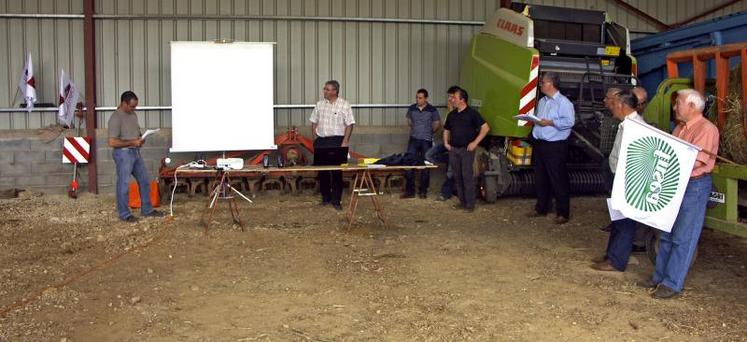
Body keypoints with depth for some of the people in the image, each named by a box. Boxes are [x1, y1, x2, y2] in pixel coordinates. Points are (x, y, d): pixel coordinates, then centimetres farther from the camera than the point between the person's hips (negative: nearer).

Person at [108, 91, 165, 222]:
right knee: (124, 184, 0)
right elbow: (112, 142, -22)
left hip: (136, 152, 9)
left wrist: (140, 139, 2)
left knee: (144, 180, 13)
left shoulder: (133, 115, 9)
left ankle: (147, 210, 24)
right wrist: (132, 142, -19)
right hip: (123, 154, -9)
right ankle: (124, 214, 11)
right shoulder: (116, 118, -18)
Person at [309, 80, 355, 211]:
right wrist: (315, 139, 6)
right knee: (322, 170, 8)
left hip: (337, 141, -4)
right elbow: (314, 122, 14)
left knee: (337, 171, -1)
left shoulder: (344, 105, -4)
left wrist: (345, 142, -11)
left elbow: (349, 125, -5)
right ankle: (325, 197, 21)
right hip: (321, 140, 4)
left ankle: (336, 200, 7)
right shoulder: (319, 104, 9)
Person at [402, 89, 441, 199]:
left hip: (426, 141, -2)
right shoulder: (411, 109, 3)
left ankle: (423, 191, 15)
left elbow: (437, 125, 6)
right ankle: (410, 191, 6)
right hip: (413, 140, 2)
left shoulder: (432, 110, -5)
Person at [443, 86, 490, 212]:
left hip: (467, 150, -6)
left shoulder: (472, 113, -6)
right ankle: (462, 202, 17)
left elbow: (485, 128, -10)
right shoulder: (451, 115, 13)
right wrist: (446, 143, 11)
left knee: (467, 176, -7)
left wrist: (475, 142, -14)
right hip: (453, 150, 6)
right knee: (457, 177, 9)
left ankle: (470, 204, -3)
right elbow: (446, 130, 27)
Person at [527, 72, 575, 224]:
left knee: (558, 180, -3)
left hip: (555, 146, -8)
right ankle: (541, 208, 28)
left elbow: (569, 121, -20)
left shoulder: (563, 102, -11)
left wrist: (550, 122, -20)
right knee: (540, 179, 15)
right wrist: (534, 120, 4)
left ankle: (563, 213, 5)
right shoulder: (542, 101, 16)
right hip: (539, 144, 8)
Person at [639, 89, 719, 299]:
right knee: (667, 235, 14)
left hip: (695, 186, -9)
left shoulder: (707, 129, -14)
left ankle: (672, 284, 2)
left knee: (683, 239, -3)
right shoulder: (680, 128, 14)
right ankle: (660, 276, 23)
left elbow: (695, 161, -23)